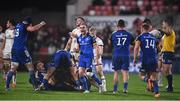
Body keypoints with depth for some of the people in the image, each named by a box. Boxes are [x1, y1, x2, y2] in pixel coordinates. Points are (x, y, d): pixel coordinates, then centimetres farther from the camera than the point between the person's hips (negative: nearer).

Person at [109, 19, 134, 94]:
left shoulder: (113, 34, 0)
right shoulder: (128, 34, 1)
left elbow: (110, 43, 14)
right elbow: (133, 43, 11)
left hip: (116, 55, 1)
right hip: (125, 55, -1)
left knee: (116, 72, 11)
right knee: (125, 71, 0)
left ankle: (115, 89, 14)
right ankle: (125, 87, -17)